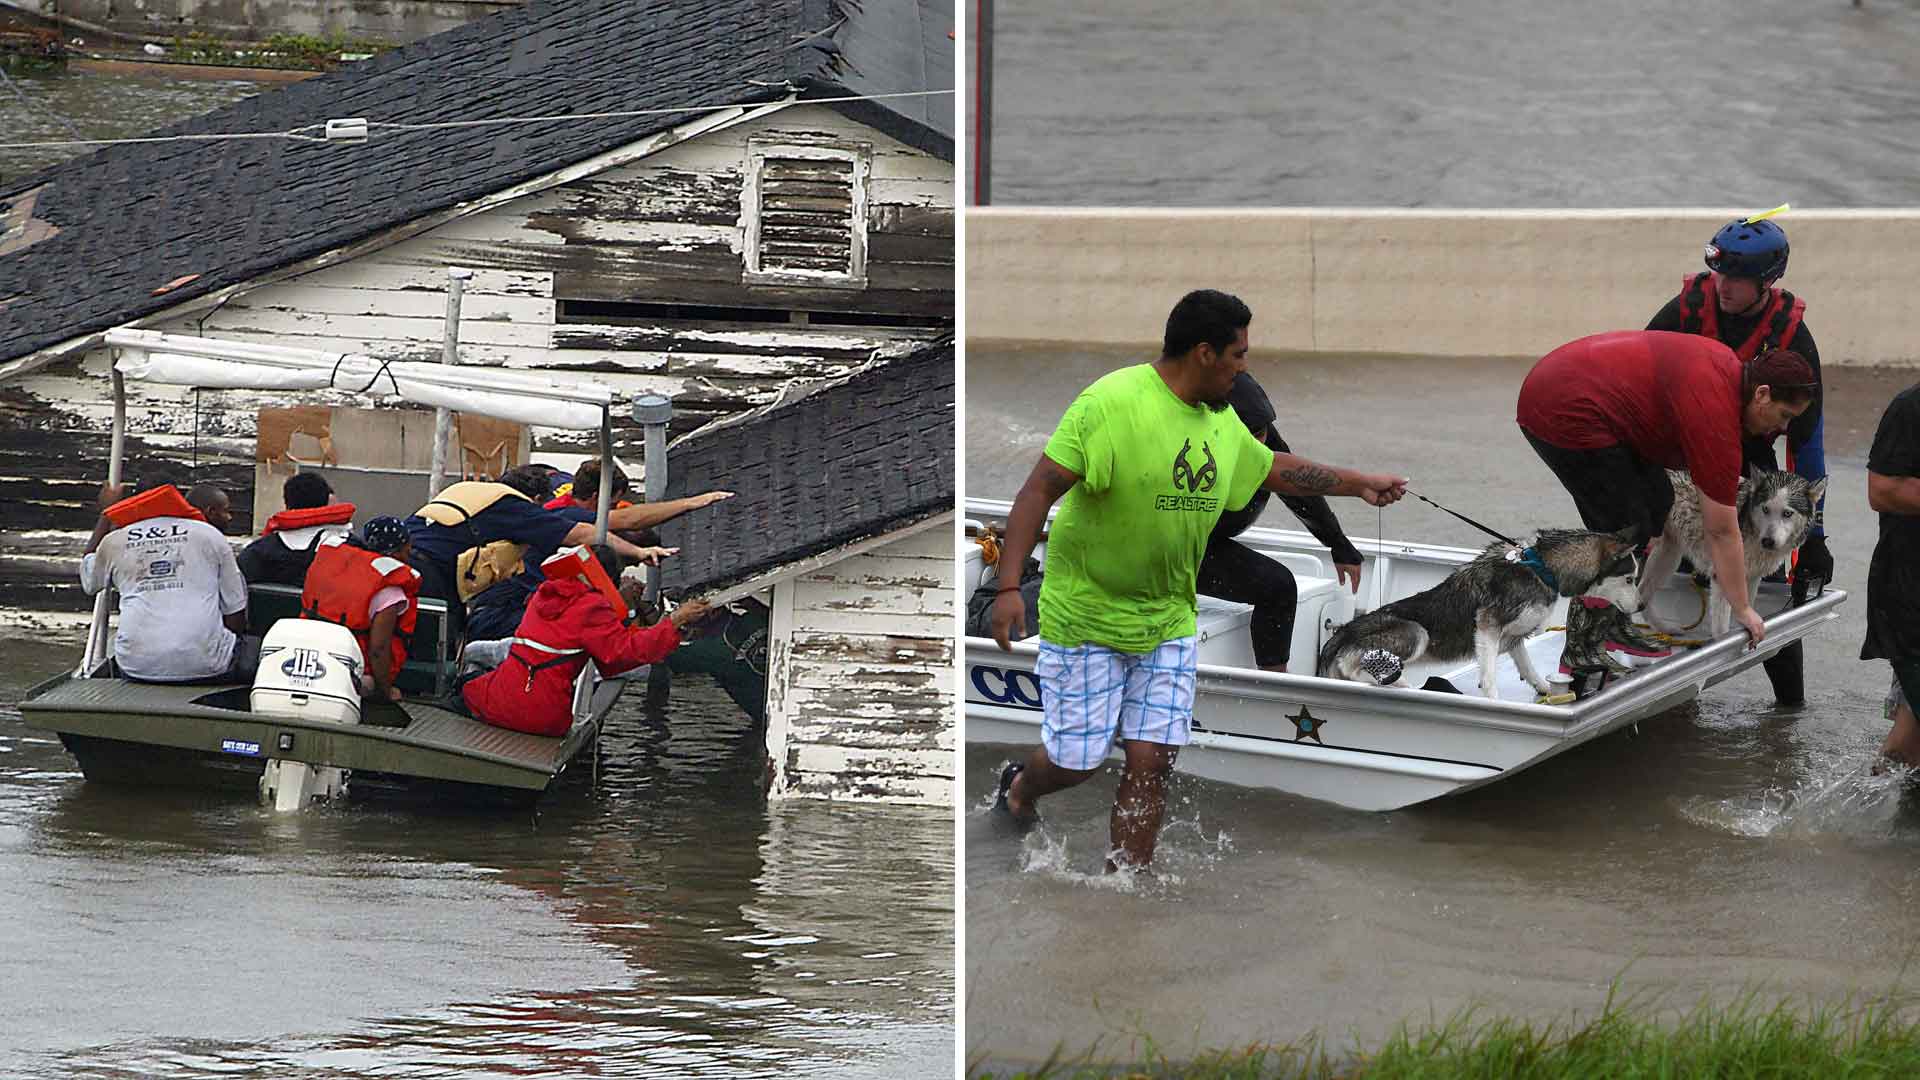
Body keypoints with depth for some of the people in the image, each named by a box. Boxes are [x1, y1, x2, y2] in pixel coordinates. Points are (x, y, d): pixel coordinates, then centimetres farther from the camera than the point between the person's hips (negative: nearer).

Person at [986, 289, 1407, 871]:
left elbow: (1274, 468, 26)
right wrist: (1009, 586, -26)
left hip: (1167, 621, 6)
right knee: (1076, 759, 0)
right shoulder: (1111, 402, -18)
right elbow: (1040, 490, -20)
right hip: (1086, 613, -6)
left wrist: (1360, 483, 26)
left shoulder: (1222, 421, 6)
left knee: (1151, 761, -1)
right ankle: (1020, 790, 35)